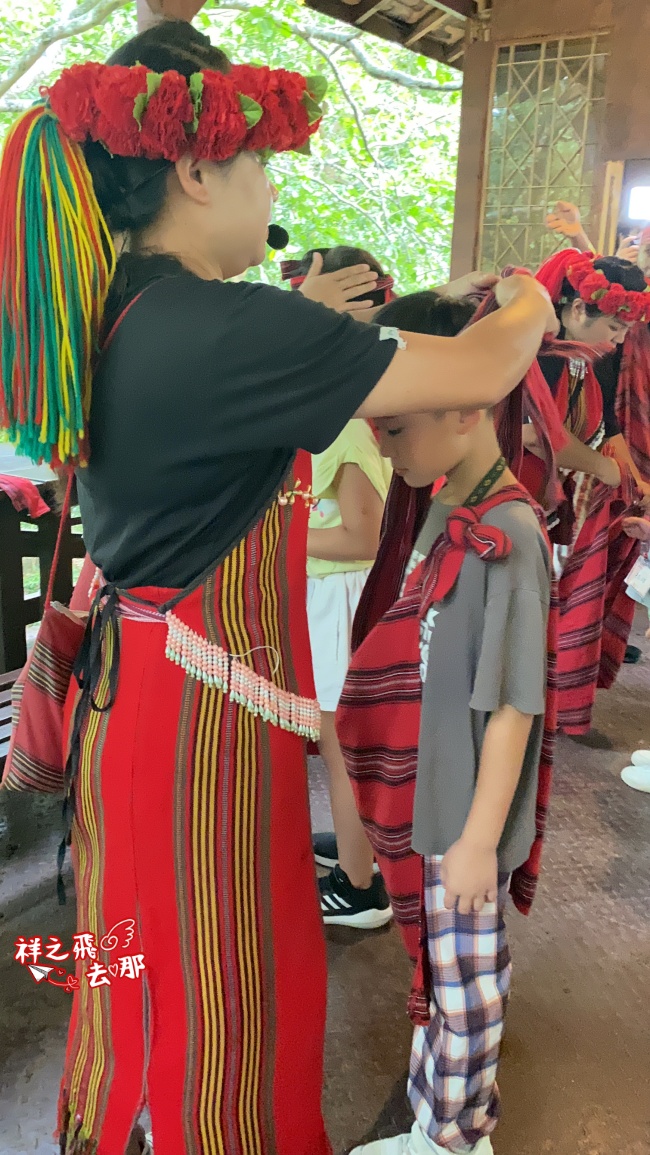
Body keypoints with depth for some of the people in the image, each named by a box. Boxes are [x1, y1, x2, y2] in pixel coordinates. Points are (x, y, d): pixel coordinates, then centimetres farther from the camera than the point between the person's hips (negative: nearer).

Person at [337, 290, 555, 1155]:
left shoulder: (507, 536, -23)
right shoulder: (435, 508, 1)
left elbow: (513, 704, -21)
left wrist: (480, 837, -16)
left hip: (468, 816, -8)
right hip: (425, 799, 8)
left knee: (464, 985, 14)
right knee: (433, 971, 25)